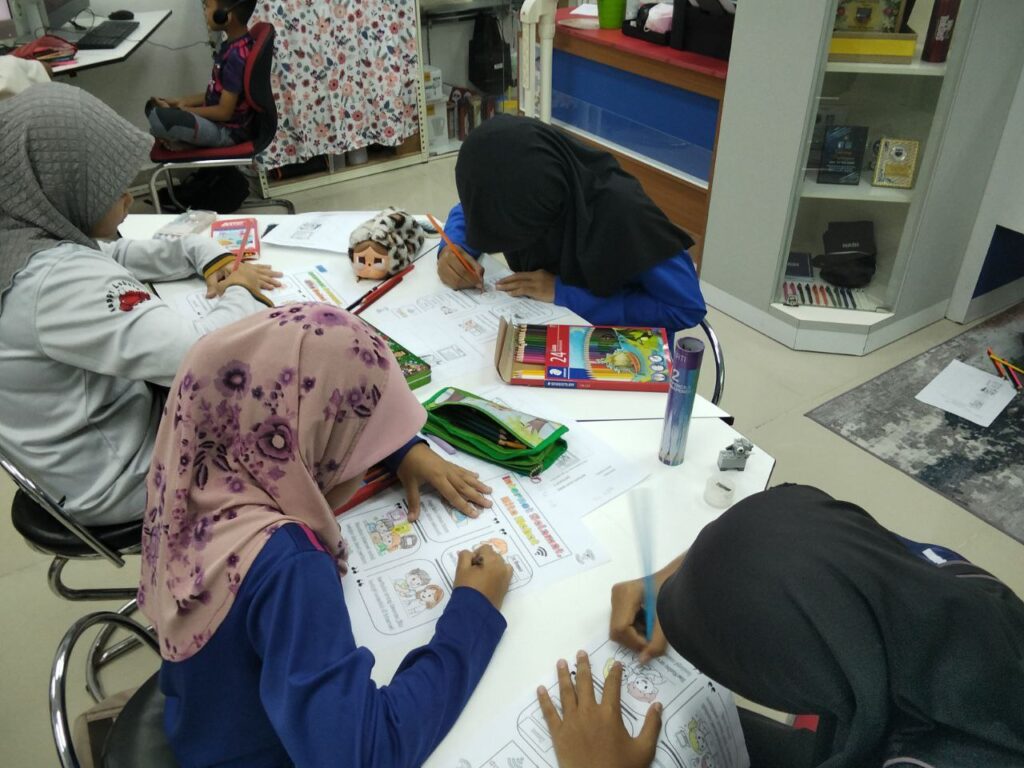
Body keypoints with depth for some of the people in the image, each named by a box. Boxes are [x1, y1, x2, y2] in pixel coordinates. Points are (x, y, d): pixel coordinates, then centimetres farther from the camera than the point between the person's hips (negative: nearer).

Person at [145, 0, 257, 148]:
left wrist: (179, 111, -12)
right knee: (154, 105, 17)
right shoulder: (235, 45, 3)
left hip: (227, 131, -9)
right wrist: (181, 102, 3)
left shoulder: (236, 56, -25)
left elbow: (224, 111, -23)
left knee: (159, 116, -28)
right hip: (216, 120, 9)